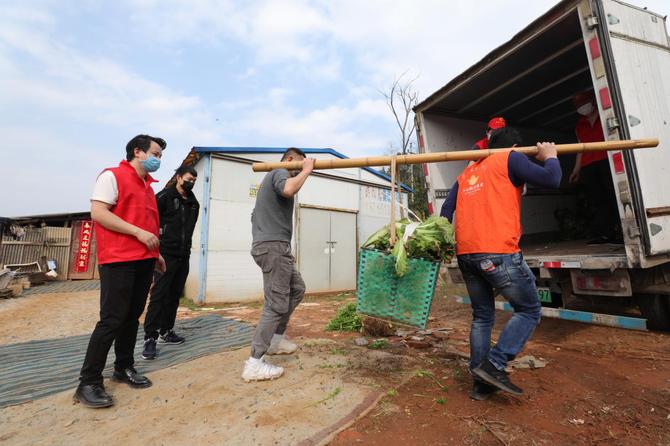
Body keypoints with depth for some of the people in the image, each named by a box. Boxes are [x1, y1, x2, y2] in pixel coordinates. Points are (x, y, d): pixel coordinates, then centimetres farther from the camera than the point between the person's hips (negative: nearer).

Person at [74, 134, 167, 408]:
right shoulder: (113, 176, -3)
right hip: (118, 260, -8)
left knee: (132, 316, 12)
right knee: (111, 319, -6)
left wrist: (155, 253, 19)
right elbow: (98, 213, -14)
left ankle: (124, 368, 24)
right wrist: (138, 232, -19)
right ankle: (88, 383, 7)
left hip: (144, 260, 8)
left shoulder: (148, 185, 20)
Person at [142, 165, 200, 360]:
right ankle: (150, 338, 0)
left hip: (184, 256, 6)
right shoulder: (164, 197, -4)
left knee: (174, 295, 11)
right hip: (166, 255, -6)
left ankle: (166, 331, 23)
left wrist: (186, 245, 15)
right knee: (159, 295, -6)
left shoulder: (194, 203, 14)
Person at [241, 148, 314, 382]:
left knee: (297, 289, 18)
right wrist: (306, 170, -16)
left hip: (273, 245, 11)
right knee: (277, 304, -8)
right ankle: (255, 363, -1)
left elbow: (257, 213, 28)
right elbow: (288, 190, -31)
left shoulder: (274, 176, 26)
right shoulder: (280, 173, -5)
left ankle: (276, 338, 26)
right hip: (274, 246, -11)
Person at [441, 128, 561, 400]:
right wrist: (549, 156, 16)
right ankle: (494, 364, 1)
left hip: (465, 253, 7)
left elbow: (446, 211, 16)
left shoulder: (467, 173, 25)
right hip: (498, 251, -6)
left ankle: (481, 384, 22)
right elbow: (550, 180, -4)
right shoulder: (510, 159, 8)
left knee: (482, 316, 17)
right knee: (529, 310, 12)